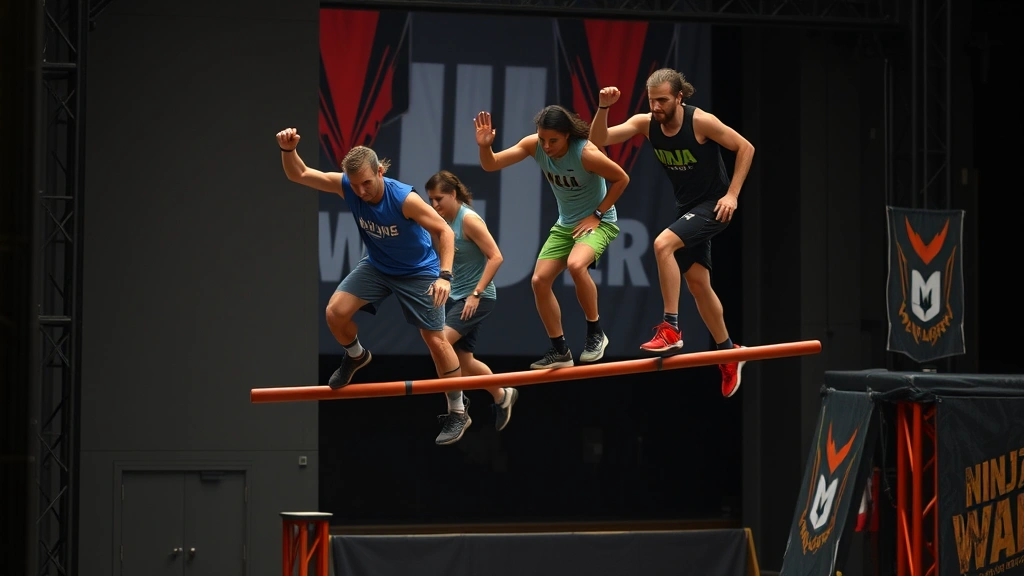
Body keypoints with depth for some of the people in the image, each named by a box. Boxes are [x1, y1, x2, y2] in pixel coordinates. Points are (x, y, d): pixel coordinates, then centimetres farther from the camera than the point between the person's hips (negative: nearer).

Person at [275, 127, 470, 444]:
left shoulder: (405, 199, -33)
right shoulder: (347, 186, -22)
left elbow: (445, 231, -26)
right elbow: (299, 174, -17)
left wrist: (444, 276, -36)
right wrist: (289, 150, -38)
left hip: (419, 271, -4)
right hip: (377, 265, 4)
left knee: (435, 339, 0)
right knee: (335, 312, -15)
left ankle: (458, 411, 14)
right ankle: (355, 356, 18)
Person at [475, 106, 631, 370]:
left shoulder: (586, 153, -28)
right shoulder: (534, 145, -14)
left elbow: (622, 179, -15)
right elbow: (491, 165, -13)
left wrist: (596, 215, -16)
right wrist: (484, 146, -35)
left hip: (598, 222, -6)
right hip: (565, 224, 6)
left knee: (575, 265, -34)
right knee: (540, 280, -3)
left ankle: (595, 333, -15)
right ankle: (560, 351, 10)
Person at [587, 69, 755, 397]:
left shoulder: (700, 121, -20)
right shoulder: (646, 124, -5)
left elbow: (745, 148, -12)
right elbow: (598, 141, -10)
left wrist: (732, 194, -17)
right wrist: (603, 108, -27)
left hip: (713, 207, -7)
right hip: (687, 209, 7)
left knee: (663, 244, -27)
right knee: (697, 282, 10)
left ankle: (671, 329, -22)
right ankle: (729, 354, 24)